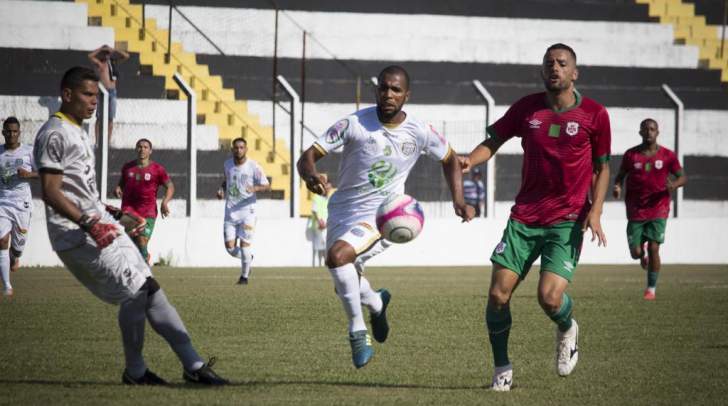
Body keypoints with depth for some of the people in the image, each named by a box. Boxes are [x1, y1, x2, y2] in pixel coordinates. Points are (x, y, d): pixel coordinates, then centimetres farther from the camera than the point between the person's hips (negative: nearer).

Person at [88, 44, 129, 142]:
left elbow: (126, 56, 11)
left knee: (110, 119, 3)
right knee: (100, 118, -5)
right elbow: (90, 56, -15)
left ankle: (108, 141, 7)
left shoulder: (113, 61, 15)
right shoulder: (98, 62, 3)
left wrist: (113, 50, 4)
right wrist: (101, 49, -6)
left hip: (112, 92, 4)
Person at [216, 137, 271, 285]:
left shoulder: (254, 167, -8)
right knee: (230, 247, -2)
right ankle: (248, 259, 30)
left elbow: (267, 186, -5)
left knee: (245, 244, -7)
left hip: (247, 210, -4)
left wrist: (255, 188, -26)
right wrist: (222, 189, 4)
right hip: (230, 211, 4)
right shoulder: (227, 165, 6)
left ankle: (245, 276, 13)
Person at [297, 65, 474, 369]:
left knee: (338, 256, -29)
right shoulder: (354, 124, -13)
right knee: (345, 284, 14)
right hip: (342, 211, 3)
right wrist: (310, 174, -39)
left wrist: (458, 199, 1)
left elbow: (449, 159, 13)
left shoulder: (419, 132, -8)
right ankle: (376, 304, 50)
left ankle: (358, 331, -14)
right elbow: (308, 156, -16)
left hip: (382, 217, -3)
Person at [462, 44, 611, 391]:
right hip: (524, 217, 3)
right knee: (498, 295, -7)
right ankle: (502, 369, 14)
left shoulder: (594, 115, -1)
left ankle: (567, 329, 19)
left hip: (568, 220, -2)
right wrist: (470, 160, -12)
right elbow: (493, 141, 10)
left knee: (549, 297, -19)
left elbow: (602, 167, 7)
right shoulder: (527, 108, 3)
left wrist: (595, 211, -6)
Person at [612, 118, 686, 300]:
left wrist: (674, 184, -16)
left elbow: (682, 177, 7)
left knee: (653, 248, -10)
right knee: (635, 253, -2)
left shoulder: (667, 156, 1)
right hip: (635, 211, 1)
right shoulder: (630, 155, 2)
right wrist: (617, 186, -10)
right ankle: (642, 254, 38)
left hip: (658, 210, -1)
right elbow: (620, 175, 12)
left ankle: (651, 289, 4)